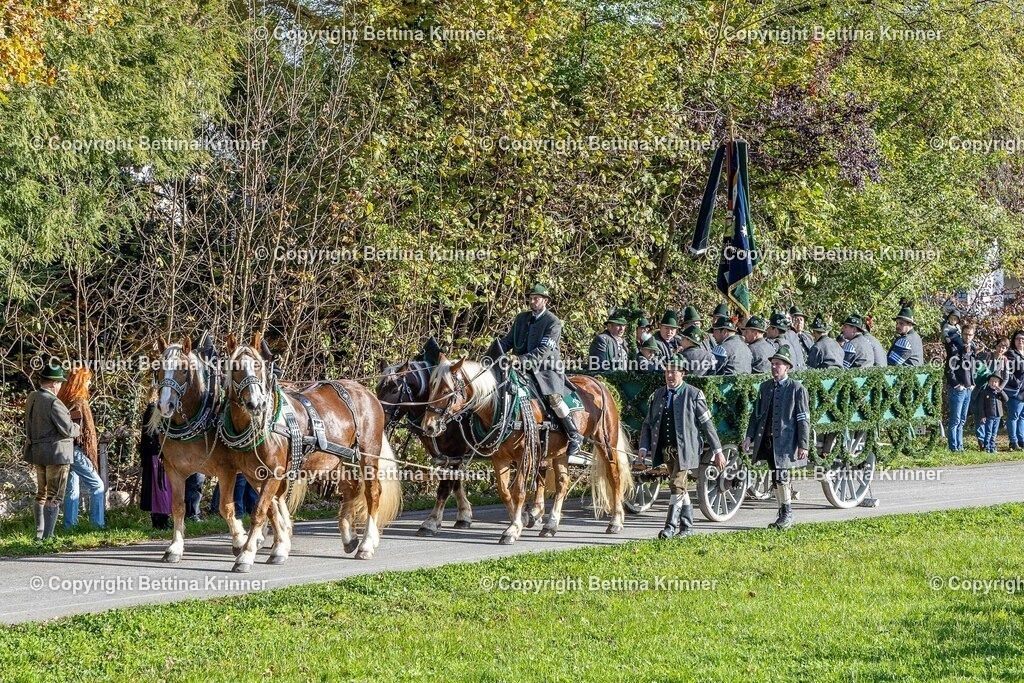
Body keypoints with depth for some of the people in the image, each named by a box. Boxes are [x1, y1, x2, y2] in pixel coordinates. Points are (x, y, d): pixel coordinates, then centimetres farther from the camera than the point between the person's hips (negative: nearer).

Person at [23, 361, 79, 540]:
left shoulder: (31, 398, 5)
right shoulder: (53, 403, -21)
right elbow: (67, 430, -20)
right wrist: (76, 427, 2)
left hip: (37, 451, 8)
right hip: (56, 453, -8)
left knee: (41, 494, 19)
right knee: (54, 497, -3)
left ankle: (39, 534, 23)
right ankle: (47, 537, -6)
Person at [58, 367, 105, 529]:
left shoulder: (62, 400, 9)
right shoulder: (80, 402, -12)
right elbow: (88, 431, -13)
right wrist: (92, 456, -9)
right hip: (76, 450, -8)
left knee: (72, 488, 13)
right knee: (97, 485, -1)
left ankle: (69, 523, 13)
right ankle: (98, 523, -5)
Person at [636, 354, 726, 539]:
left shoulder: (693, 394, -5)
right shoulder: (658, 394, 10)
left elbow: (707, 424, -4)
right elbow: (648, 423, 12)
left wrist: (718, 451, -5)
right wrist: (643, 447, -1)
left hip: (685, 449, -6)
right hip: (666, 449, 6)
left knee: (677, 485, -14)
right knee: (680, 487, 13)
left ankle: (671, 527, -12)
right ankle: (687, 526, 22)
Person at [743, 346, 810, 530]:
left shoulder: (797, 389, -3)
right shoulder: (765, 386, 13)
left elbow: (804, 419, -5)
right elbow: (756, 413, 16)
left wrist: (803, 445, -10)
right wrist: (750, 436, 6)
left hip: (785, 441, -5)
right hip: (766, 440, 6)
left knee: (781, 476, -11)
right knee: (776, 478, 10)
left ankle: (787, 513, 2)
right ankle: (783, 514, 17)